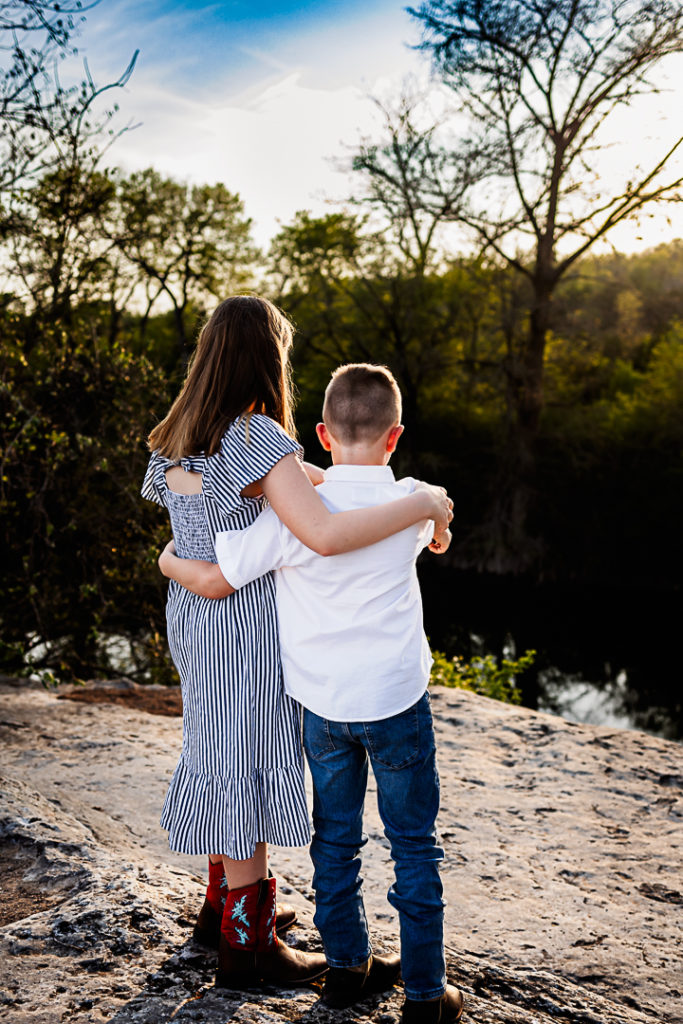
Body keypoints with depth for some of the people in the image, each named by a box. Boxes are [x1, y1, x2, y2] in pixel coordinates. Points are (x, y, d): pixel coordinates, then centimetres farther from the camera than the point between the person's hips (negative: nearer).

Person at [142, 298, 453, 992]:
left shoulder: (178, 439, 5)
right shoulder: (257, 436, -22)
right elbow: (323, 535, -32)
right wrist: (422, 505, -23)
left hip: (194, 617, 9)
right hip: (247, 623, -9)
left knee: (221, 754, 22)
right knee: (250, 766, 4)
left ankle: (224, 903, 39)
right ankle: (246, 946, 19)